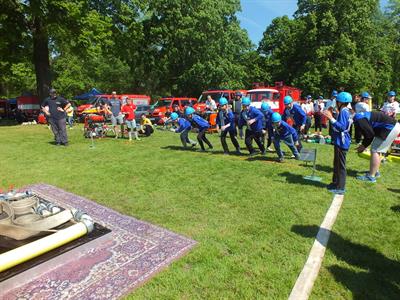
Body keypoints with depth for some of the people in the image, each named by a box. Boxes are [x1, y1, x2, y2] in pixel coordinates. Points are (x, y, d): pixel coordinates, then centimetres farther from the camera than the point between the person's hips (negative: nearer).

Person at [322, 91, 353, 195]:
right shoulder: (344, 111, 13)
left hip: (341, 142, -10)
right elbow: (339, 124, 16)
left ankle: (340, 187, 5)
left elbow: (342, 127, -26)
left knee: (340, 165, -3)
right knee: (337, 164, 19)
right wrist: (331, 115, 14)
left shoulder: (344, 111, -17)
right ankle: (335, 182, 31)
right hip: (339, 141, 10)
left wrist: (331, 118, -28)